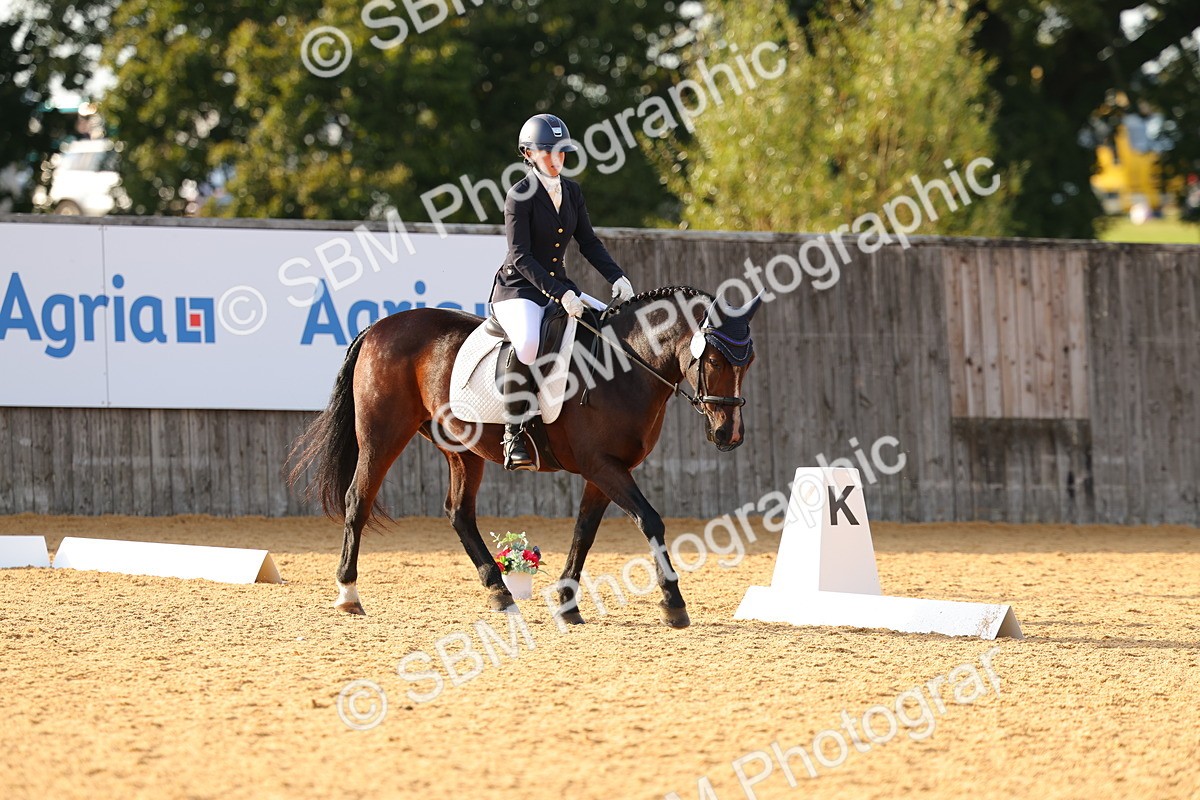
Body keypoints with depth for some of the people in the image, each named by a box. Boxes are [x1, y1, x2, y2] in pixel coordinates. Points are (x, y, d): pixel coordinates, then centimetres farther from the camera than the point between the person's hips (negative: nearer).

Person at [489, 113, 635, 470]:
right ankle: (513, 433, -26)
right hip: (517, 290, -7)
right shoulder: (521, 196, -12)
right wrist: (560, 293, -27)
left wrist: (617, 277, -6)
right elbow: (520, 257, -18)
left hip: (560, 289, 7)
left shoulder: (572, 192, 9)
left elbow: (589, 243, 12)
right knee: (528, 344, -38)